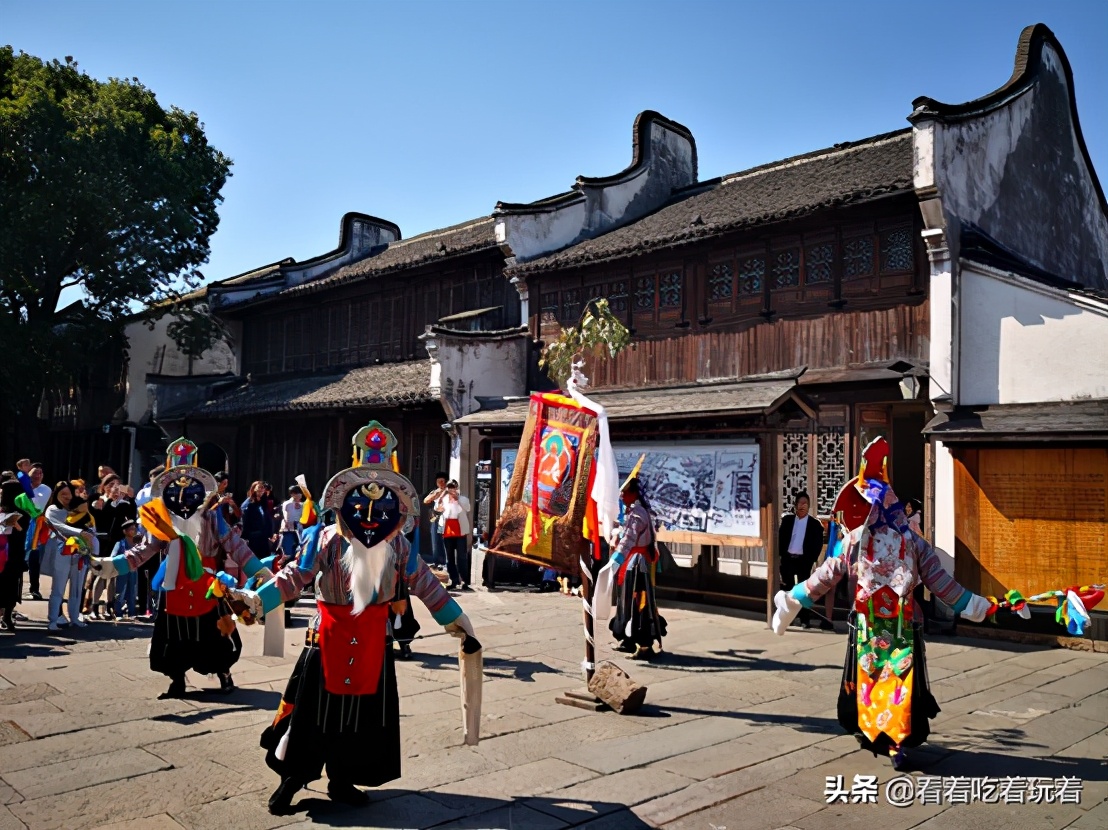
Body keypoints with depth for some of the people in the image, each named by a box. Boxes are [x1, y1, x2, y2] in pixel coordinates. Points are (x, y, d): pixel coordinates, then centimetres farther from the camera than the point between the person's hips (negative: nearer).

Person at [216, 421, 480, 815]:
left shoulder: (399, 545, -2)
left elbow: (426, 585, 2)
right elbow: (294, 576, -12)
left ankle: (342, 780, 29)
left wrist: (458, 622, 2)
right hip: (330, 637, -3)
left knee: (363, 714, 11)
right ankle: (292, 779, 23)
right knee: (315, 710, 4)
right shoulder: (327, 540, -9)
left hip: (373, 642, 3)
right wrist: (256, 599, -25)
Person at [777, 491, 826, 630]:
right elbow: (780, 538, 6)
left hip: (804, 560, -2)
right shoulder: (787, 520, 5)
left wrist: (813, 560, -11)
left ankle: (804, 620, 10)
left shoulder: (814, 523, 0)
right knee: (787, 587, 7)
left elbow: (818, 543, -2)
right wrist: (780, 554, -4)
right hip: (788, 559, 2)